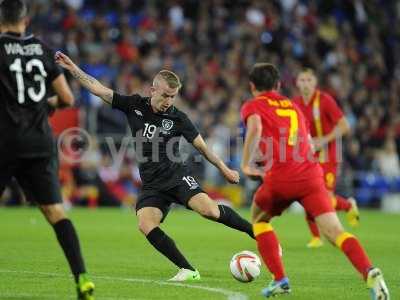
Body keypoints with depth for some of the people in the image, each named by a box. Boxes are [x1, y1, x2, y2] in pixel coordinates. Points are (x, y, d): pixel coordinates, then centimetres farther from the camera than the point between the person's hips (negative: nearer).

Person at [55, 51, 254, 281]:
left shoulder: (178, 118, -2)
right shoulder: (134, 105, 3)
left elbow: (201, 145, 8)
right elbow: (98, 88, 5)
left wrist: (224, 169, 11)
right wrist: (73, 68, 0)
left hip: (177, 176, -2)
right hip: (152, 185, 3)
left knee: (208, 208, -27)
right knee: (145, 224, -24)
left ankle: (254, 232, -5)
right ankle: (188, 270, -20)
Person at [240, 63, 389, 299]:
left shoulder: (252, 106, 12)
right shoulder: (293, 106, 28)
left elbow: (255, 128, -12)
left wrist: (246, 165, -4)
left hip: (280, 178, -3)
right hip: (310, 174, 3)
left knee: (259, 220, 25)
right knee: (334, 231, -8)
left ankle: (280, 280, 12)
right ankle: (370, 272, -34)